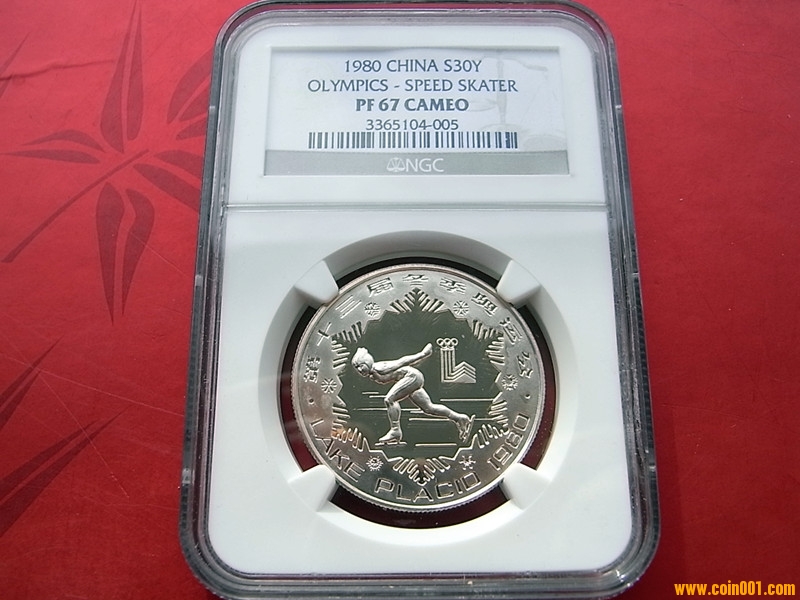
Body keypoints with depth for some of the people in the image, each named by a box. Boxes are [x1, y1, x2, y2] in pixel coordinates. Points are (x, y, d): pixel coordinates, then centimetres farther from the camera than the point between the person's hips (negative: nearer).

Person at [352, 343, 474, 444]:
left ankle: (395, 431, -12)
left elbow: (401, 362, -17)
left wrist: (423, 354, -12)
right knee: (428, 408, 13)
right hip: (412, 379, 10)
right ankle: (460, 418, 18)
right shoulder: (371, 375, 7)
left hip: (412, 376, -10)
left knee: (389, 400, -20)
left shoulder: (378, 369, -21)